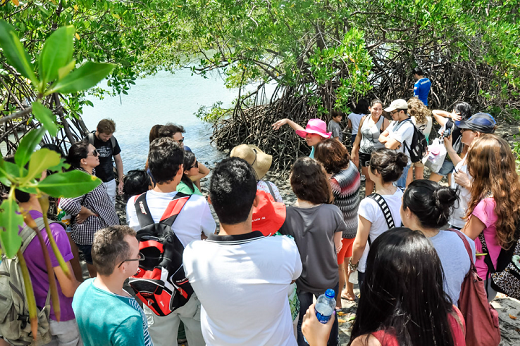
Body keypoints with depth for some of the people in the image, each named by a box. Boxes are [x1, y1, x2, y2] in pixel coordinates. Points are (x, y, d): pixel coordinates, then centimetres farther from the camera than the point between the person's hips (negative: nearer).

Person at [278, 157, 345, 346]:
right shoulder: (333, 212, -25)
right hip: (328, 279, 1)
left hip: (298, 280, -1)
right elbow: (337, 246, -9)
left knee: (300, 322, 25)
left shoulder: (285, 216, -26)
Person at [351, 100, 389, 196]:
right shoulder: (364, 119, 3)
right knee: (368, 178, 14)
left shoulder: (384, 121, -9)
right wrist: (354, 152, 13)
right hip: (364, 153, 4)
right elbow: (359, 136, 12)